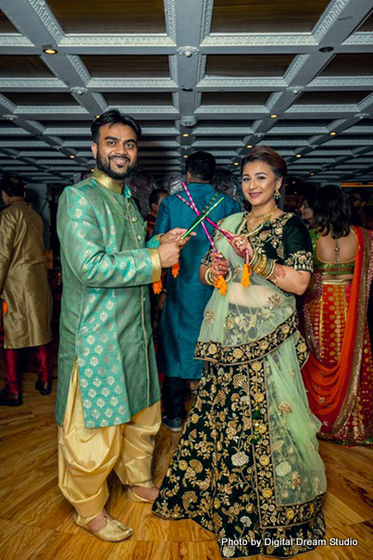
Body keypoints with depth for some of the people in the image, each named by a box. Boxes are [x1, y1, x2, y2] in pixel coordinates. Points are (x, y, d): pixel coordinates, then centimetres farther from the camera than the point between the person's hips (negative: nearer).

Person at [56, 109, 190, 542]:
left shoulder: (127, 201, 15)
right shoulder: (80, 197, -13)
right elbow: (88, 267, -24)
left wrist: (161, 244, 6)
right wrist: (154, 258, -19)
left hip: (134, 329, 9)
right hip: (96, 335, -8)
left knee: (142, 413, 20)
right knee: (94, 428, 5)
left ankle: (139, 482, 43)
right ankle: (89, 510, 28)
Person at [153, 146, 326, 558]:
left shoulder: (291, 226, -3)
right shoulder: (230, 223, 13)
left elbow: (300, 282, -14)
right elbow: (205, 270, 16)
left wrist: (257, 259, -21)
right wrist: (212, 270, -5)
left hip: (267, 340, -5)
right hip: (227, 338, 5)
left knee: (263, 417, 1)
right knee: (220, 413, 11)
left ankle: (267, 513, 24)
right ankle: (221, 496, 33)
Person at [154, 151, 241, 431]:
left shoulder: (171, 203, -6)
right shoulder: (230, 204, -3)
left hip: (182, 287, -1)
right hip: (218, 291, 1)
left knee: (177, 345, 11)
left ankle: (175, 414, 21)